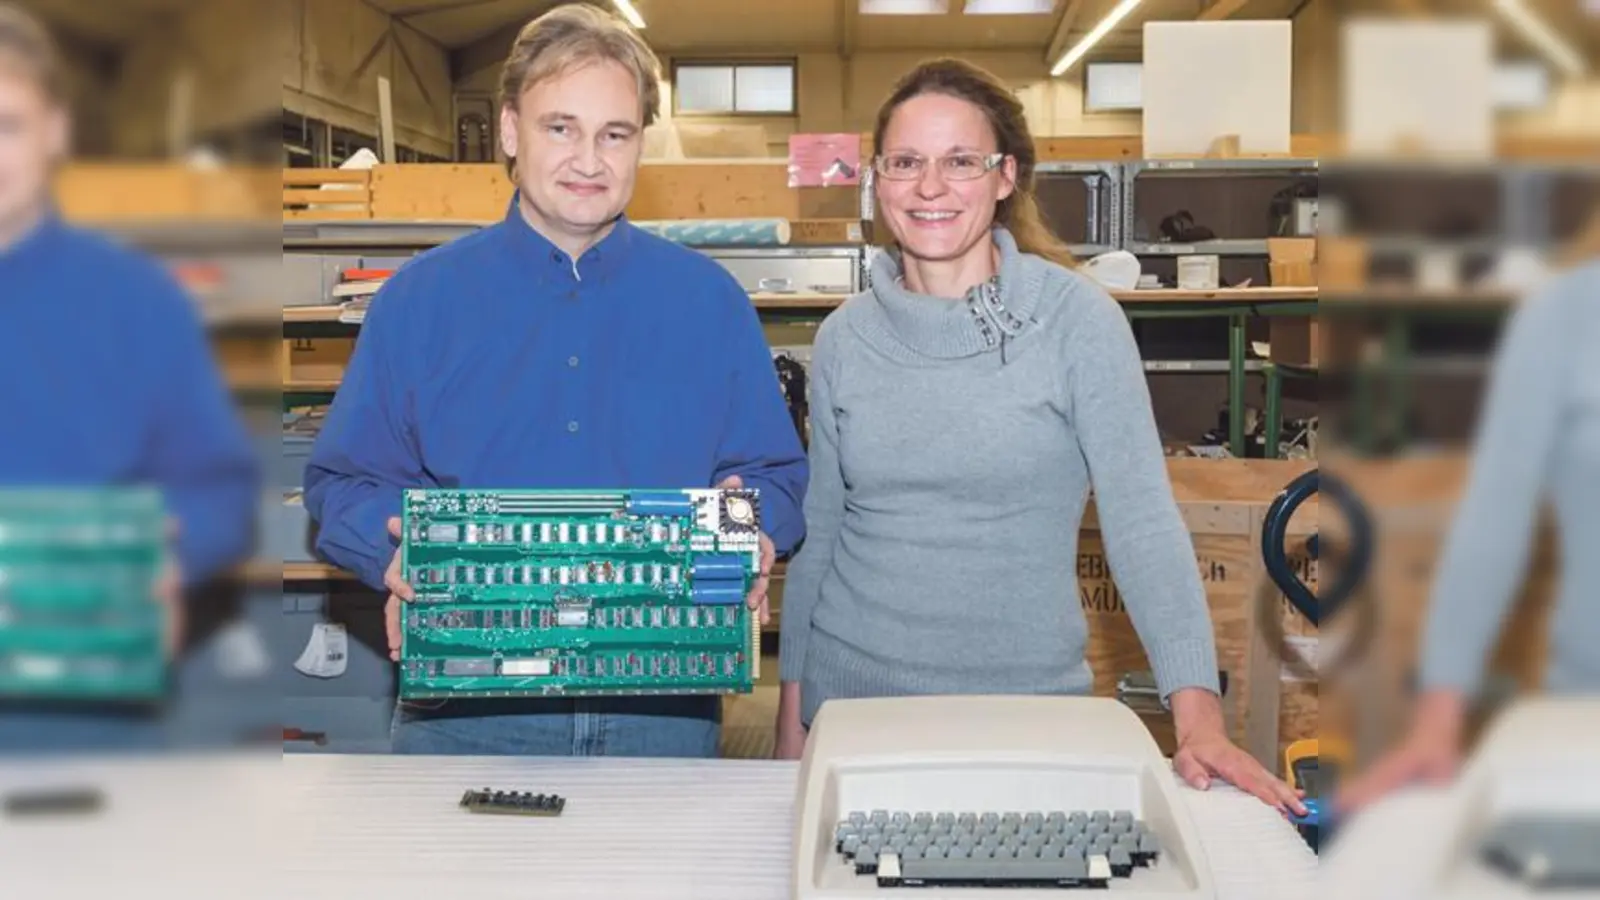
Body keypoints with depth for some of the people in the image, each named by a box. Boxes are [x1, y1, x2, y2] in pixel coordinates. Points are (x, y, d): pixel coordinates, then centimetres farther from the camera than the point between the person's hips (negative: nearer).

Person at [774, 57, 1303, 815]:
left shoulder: (1077, 318, -9)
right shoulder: (844, 338, 1)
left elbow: (1142, 517, -14)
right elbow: (817, 534, 7)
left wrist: (1198, 716, -22)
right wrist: (791, 714, 8)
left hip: (1027, 702, -3)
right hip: (851, 695, 3)